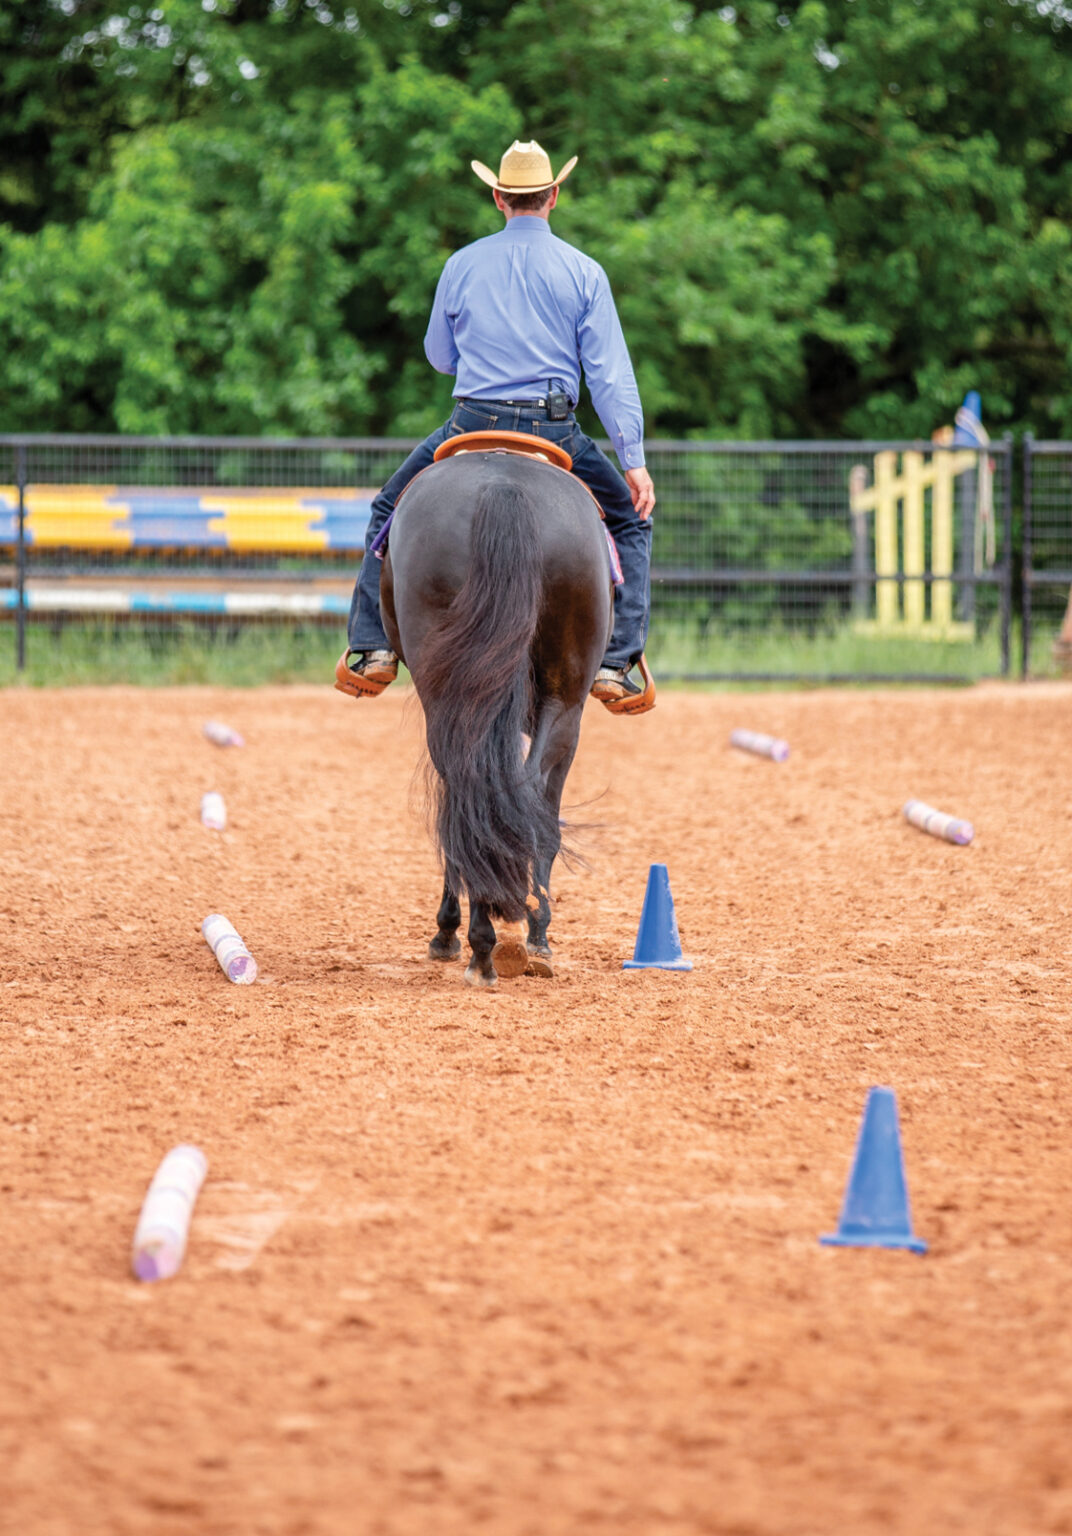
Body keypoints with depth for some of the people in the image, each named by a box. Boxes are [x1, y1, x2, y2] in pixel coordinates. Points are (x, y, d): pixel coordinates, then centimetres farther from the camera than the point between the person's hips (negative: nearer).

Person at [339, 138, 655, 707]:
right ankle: (617, 663, 3)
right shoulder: (583, 272, -1)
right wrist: (634, 461, -6)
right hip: (555, 431, -1)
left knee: (389, 511, 23)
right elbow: (611, 373, -6)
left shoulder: (462, 266, 3)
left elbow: (439, 356, 15)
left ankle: (371, 649, 12)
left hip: (473, 425, 1)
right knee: (631, 520, 18)